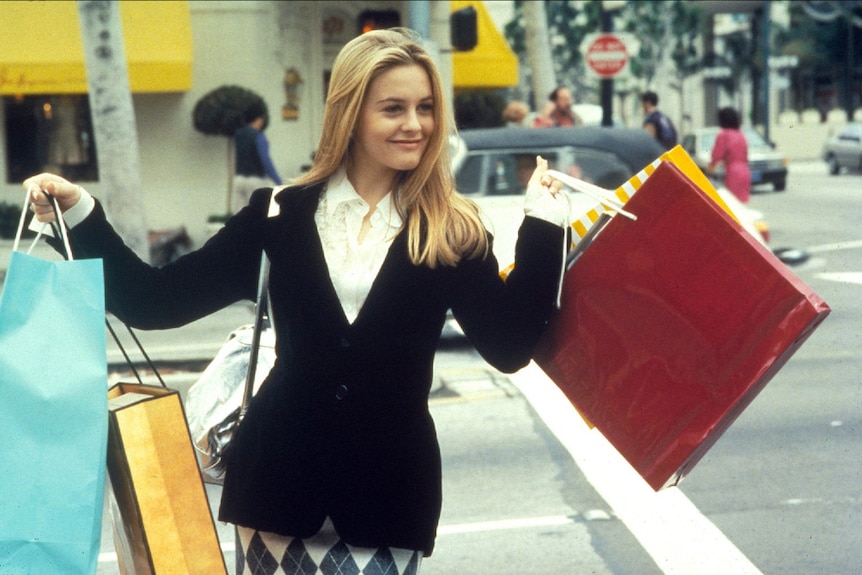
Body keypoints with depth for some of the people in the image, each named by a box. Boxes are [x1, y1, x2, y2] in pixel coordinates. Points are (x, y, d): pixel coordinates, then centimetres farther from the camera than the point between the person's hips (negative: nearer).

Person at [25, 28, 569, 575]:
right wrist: (79, 214, -8)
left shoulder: (453, 230, 0)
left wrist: (542, 227, -12)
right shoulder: (282, 214, 2)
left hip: (389, 483, -1)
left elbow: (509, 346, -8)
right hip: (280, 475, 1)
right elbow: (157, 301, 1)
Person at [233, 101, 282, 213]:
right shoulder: (258, 136, -12)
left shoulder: (238, 134, 7)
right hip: (256, 179, -6)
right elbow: (266, 160, -18)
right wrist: (279, 182, -18)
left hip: (238, 178, 6)